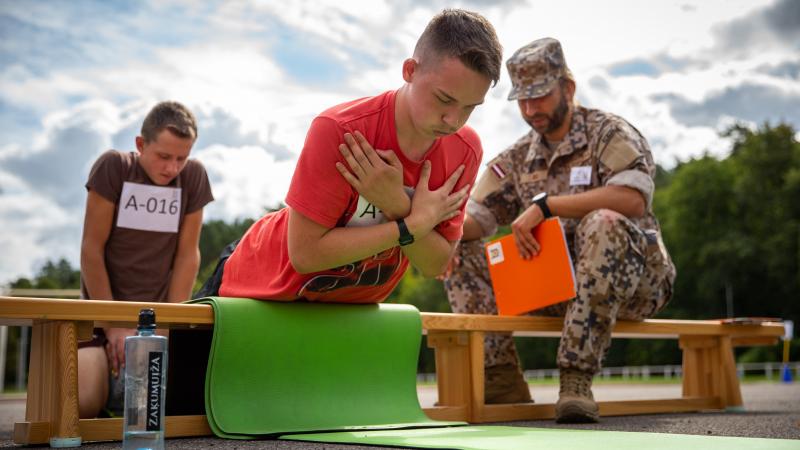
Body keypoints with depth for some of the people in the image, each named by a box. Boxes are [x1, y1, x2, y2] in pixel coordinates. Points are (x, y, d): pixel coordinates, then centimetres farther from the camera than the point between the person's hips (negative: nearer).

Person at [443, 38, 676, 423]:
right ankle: (503, 386, -12)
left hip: (632, 280, -5)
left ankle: (576, 378, -34)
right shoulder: (517, 158, 11)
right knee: (463, 255, -7)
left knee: (604, 223, -36)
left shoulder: (609, 132, -5)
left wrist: (544, 204, -26)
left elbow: (632, 199, -25)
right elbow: (474, 219, 4)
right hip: (557, 286, 5)